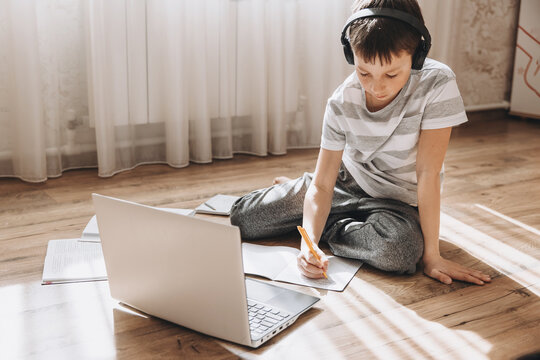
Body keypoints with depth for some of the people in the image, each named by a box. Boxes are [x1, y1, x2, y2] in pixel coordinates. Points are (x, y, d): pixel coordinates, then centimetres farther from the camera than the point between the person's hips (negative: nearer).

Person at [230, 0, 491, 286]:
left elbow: (428, 173, -25)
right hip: (347, 182, 2)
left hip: (399, 200, -1)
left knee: (402, 247, -38)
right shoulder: (342, 103, -19)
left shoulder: (437, 83, -26)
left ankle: (330, 226, -8)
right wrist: (309, 242, -36)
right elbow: (322, 185, -18)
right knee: (243, 218, -10)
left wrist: (431, 256, -24)